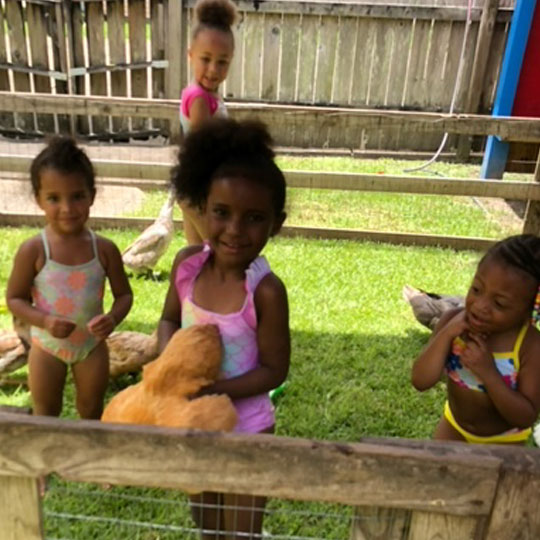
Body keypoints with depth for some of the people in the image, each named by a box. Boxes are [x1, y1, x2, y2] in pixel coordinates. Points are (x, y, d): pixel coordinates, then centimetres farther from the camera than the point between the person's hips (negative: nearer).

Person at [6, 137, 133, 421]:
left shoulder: (105, 249, -16)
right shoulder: (33, 250, -20)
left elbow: (124, 294, -7)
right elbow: (14, 298, -11)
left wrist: (114, 317, -27)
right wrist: (44, 321, -28)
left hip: (92, 345, 1)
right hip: (47, 346, -1)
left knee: (92, 411, 22)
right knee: (46, 415, 20)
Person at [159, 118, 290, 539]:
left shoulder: (266, 291, -28)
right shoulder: (188, 264, -15)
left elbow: (274, 371, -20)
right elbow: (170, 320, 1)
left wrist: (211, 389, -28)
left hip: (245, 428, -4)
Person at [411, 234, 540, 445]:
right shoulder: (453, 320, -23)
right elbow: (420, 381, -25)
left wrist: (488, 373, -40)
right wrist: (446, 335, -37)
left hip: (503, 440, -3)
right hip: (454, 425, 3)